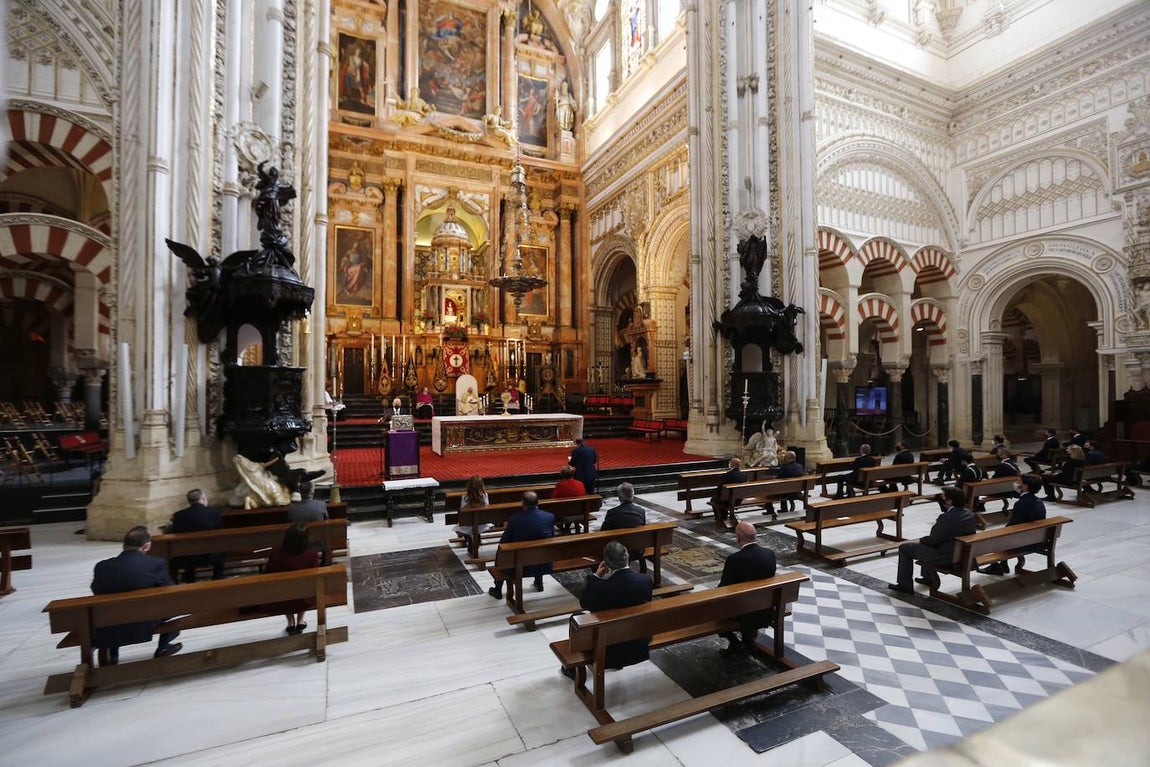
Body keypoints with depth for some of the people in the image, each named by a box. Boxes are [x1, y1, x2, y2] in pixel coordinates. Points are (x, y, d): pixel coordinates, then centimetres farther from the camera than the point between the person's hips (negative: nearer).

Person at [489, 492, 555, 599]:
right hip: (544, 565, 3)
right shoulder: (550, 517, -11)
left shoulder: (515, 519, -18)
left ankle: (497, 590, 37)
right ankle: (539, 583, 47)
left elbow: (503, 542, -7)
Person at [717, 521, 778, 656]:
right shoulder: (770, 553, -7)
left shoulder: (734, 559, -25)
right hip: (767, 613, 6)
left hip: (744, 615, -6)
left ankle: (736, 645, 11)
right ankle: (749, 635, 27)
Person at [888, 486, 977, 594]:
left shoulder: (947, 517, -28)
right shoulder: (969, 513, -1)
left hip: (947, 558, -9)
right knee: (924, 541, 30)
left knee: (905, 548, 3)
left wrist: (919, 540, -1)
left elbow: (933, 540, -18)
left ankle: (905, 586, 11)